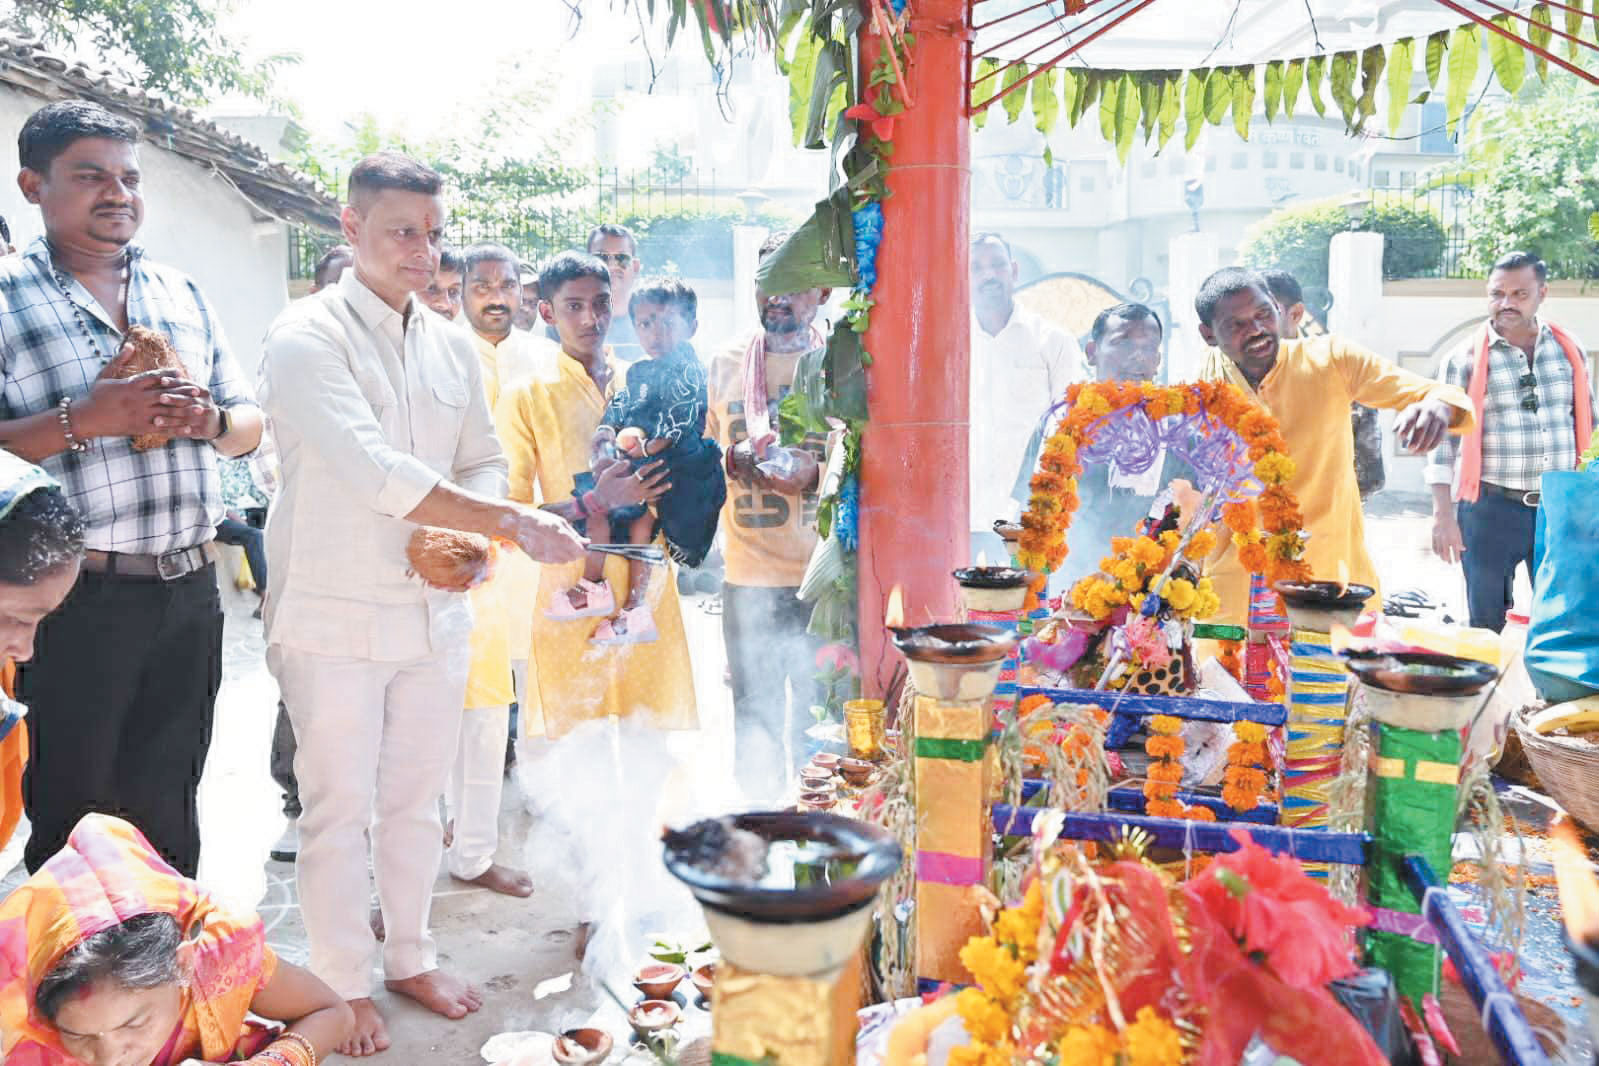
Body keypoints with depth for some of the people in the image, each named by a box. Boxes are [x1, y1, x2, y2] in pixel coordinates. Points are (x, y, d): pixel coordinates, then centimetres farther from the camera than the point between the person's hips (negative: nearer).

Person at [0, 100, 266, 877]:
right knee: (74, 817, 8)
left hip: (190, 592, 5)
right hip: (77, 601, -4)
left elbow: (250, 426, 14)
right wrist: (85, 418, -21)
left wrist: (209, 420, -7)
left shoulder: (182, 296, 13)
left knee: (168, 806, 17)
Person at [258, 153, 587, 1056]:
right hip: (335, 615, -5)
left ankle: (411, 957, 33)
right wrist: (510, 524, -29)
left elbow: (484, 462, 14)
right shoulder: (308, 337, -11)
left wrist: (463, 542, -7)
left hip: (435, 609, 5)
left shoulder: (454, 347, 9)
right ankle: (344, 987, 23)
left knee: (417, 799, 15)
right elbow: (372, 470, -23)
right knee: (340, 807, 5)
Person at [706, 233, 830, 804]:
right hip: (747, 576, 3)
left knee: (819, 719, 3)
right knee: (754, 717, 9)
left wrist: (816, 470, -18)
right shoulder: (726, 365, 11)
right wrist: (731, 461, 2)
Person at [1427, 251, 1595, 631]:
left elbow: (1589, 425, 15)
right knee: (1487, 624, 6)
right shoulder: (1465, 360, -4)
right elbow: (1443, 441, -4)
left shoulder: (1570, 351, 7)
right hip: (1491, 508, -3)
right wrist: (1443, 515, -9)